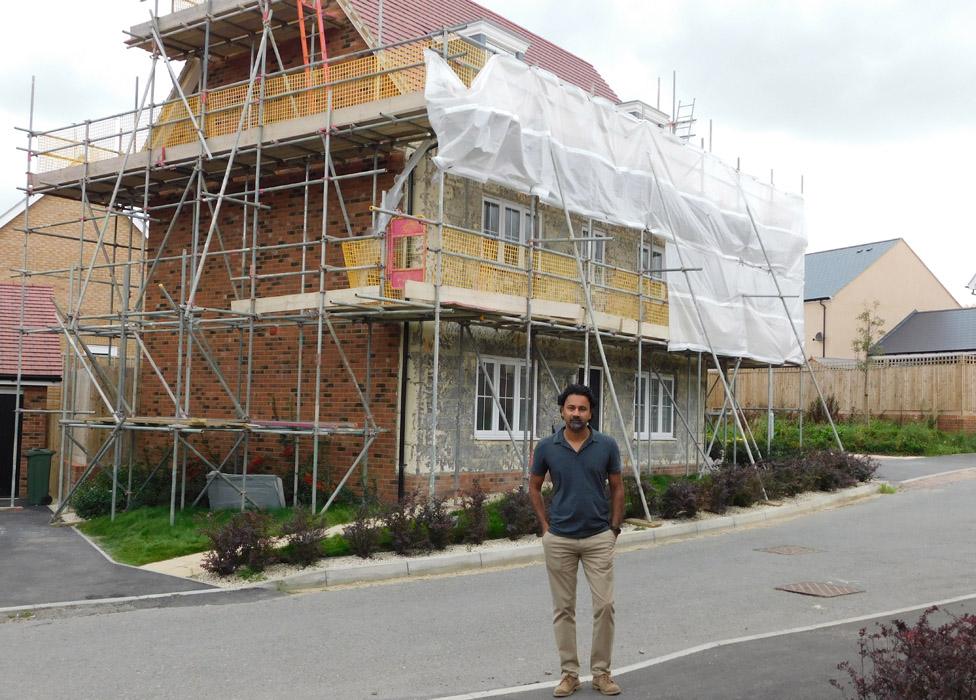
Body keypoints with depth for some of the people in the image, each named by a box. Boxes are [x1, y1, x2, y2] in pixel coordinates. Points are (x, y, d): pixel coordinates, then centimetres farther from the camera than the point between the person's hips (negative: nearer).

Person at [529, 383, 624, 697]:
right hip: (559, 539, 0)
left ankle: (601, 672, 13)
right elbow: (534, 487, 9)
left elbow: (617, 488, 6)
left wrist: (614, 529, 2)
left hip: (599, 538, 0)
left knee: (604, 605, -2)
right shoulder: (547, 447, -3)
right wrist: (545, 526, 4)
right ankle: (569, 673, 17)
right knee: (563, 608, 6)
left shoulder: (607, 445, -4)